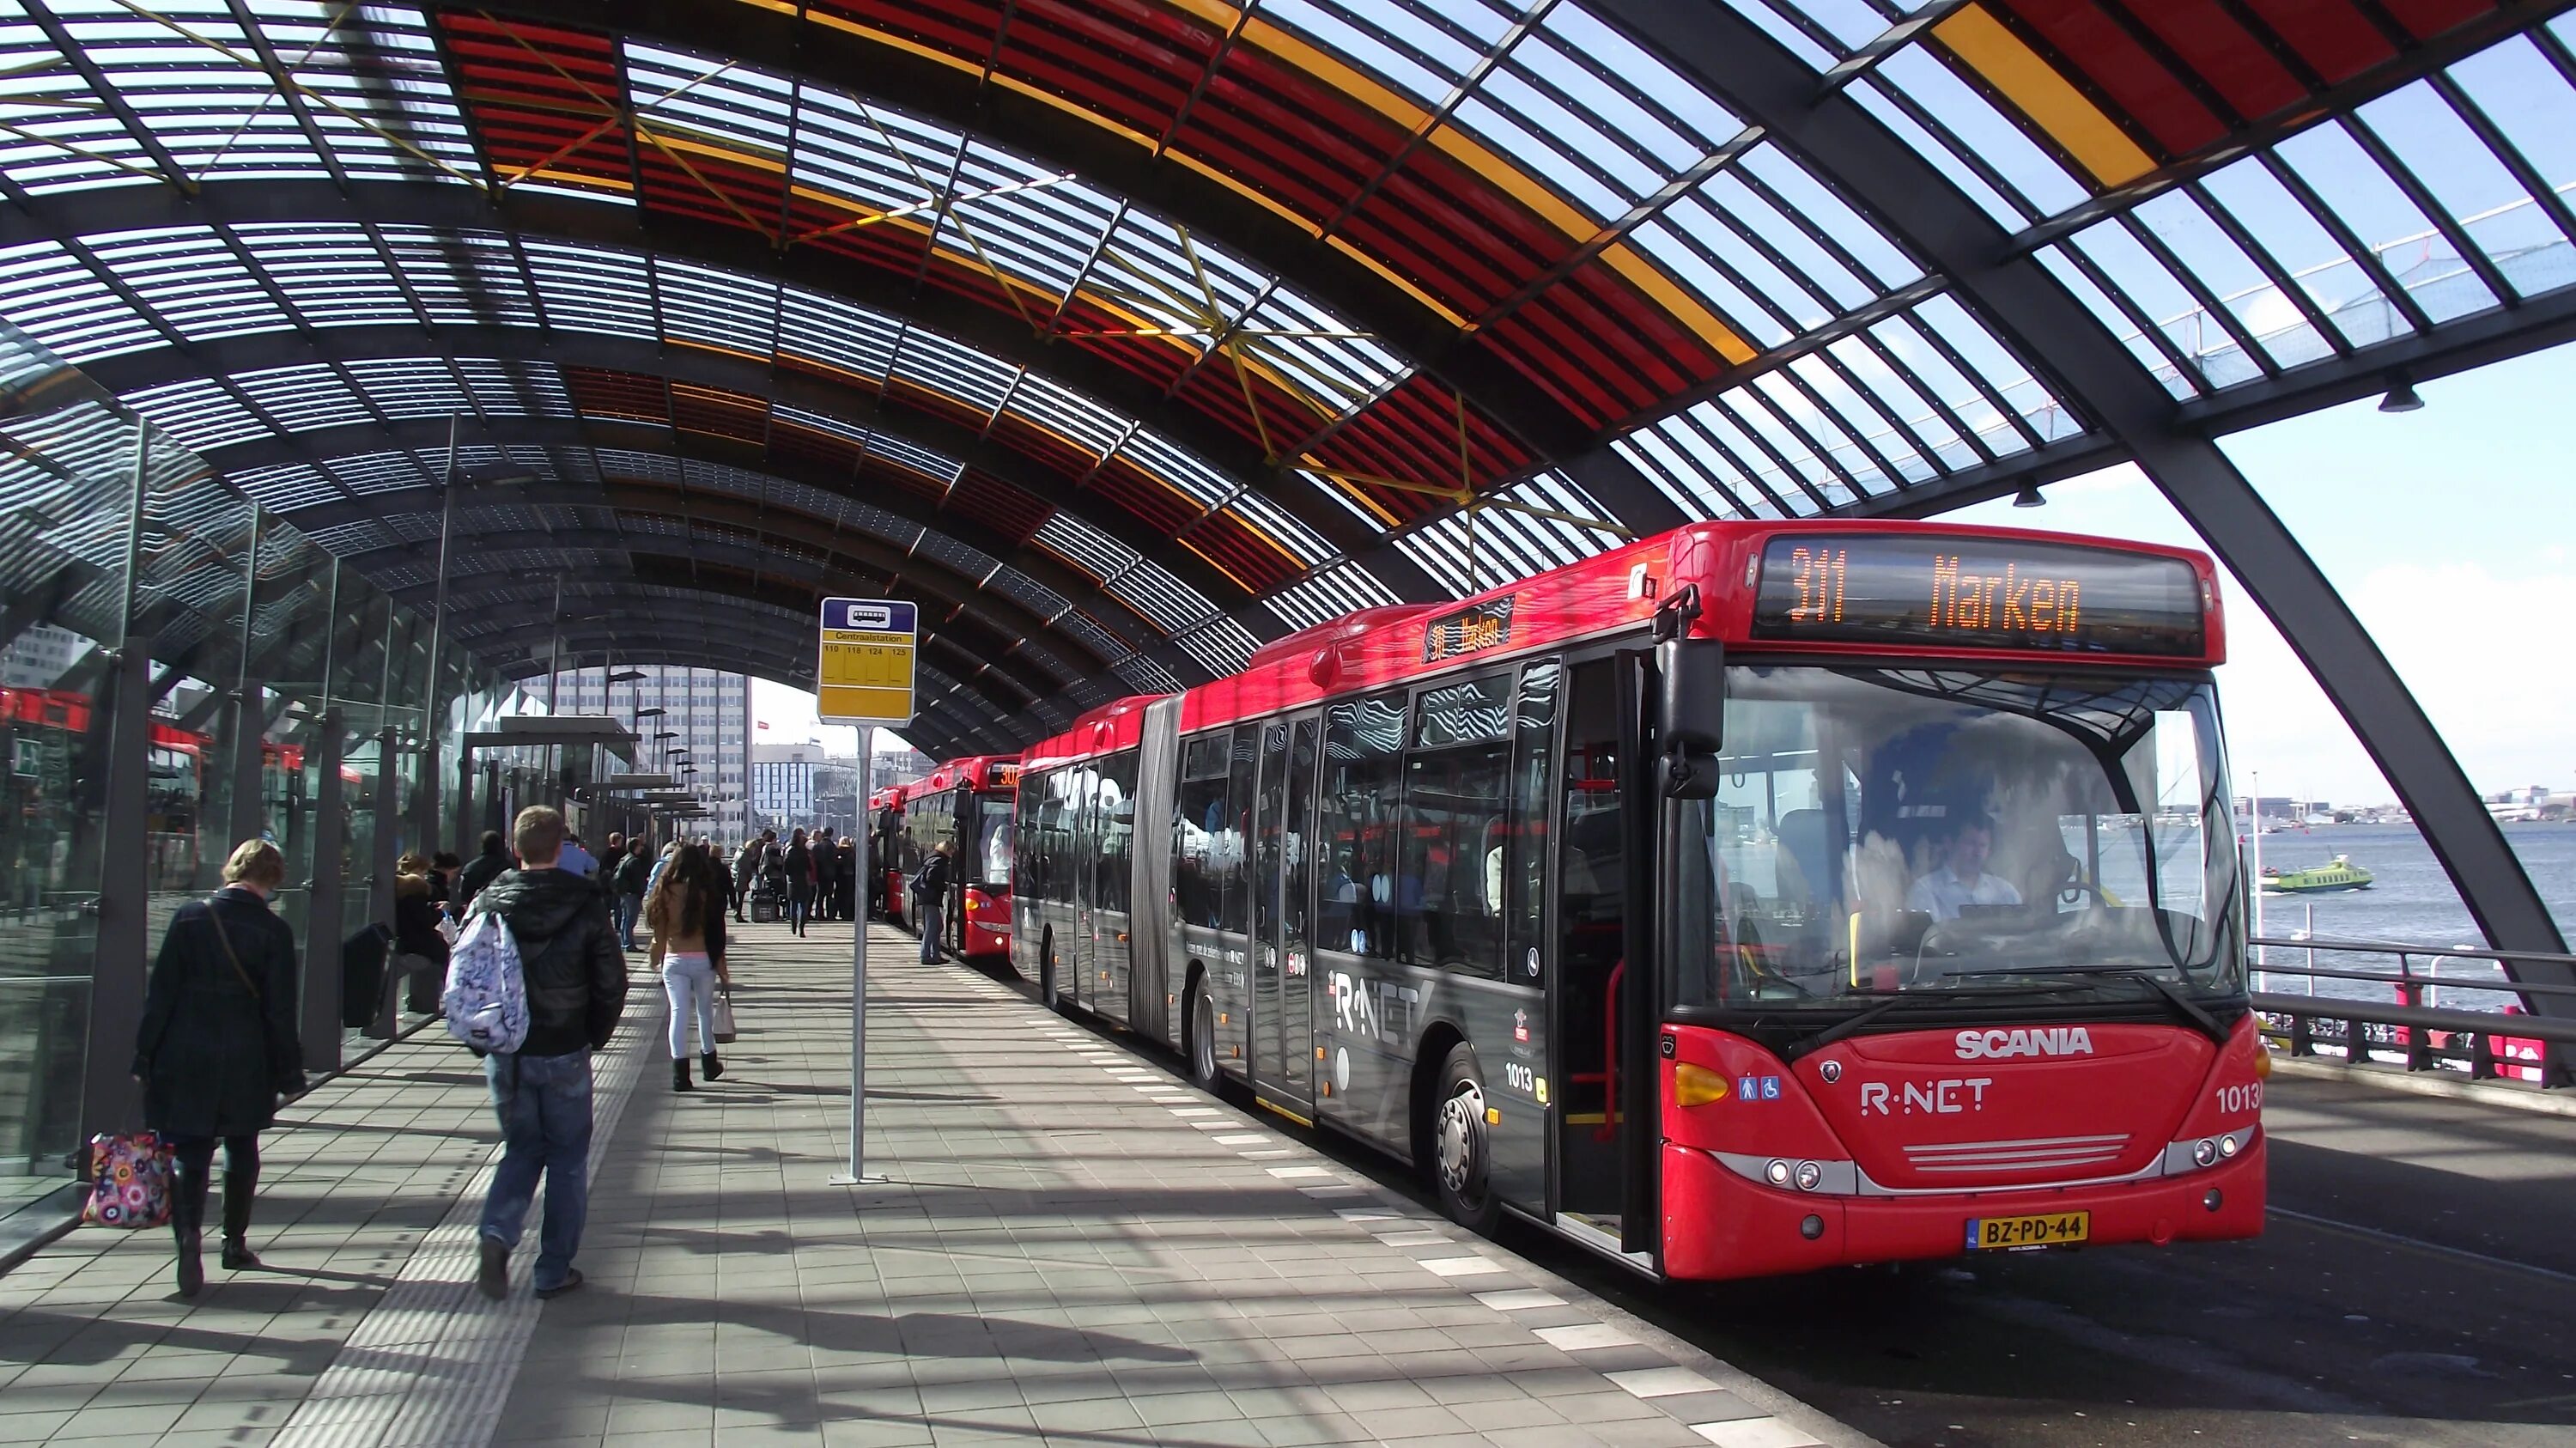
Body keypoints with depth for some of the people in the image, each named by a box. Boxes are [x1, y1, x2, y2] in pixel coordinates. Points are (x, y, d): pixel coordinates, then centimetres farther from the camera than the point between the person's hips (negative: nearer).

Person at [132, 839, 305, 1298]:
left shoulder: (190, 917, -3)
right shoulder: (273, 931, -8)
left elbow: (161, 992, -1)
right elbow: (280, 1010, -6)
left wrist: (146, 1055, 5)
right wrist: (289, 1071, 2)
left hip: (186, 1058, 0)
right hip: (245, 1063, 0)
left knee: (189, 1153, 2)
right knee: (241, 1149, 17)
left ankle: (189, 1234, -20)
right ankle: (235, 1243, 27)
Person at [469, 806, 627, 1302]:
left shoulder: (489, 902, -3)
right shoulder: (584, 904, -9)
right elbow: (611, 982, -7)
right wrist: (595, 1035, 8)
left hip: (504, 1053, 3)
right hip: (564, 1053, -2)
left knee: (522, 1148, 18)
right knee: (567, 1158, 10)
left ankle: (497, 1234, -6)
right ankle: (554, 1271, 13)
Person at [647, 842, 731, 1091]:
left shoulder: (666, 892, -2)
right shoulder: (706, 893, -6)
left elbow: (659, 932, 1)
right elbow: (716, 934, -4)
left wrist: (657, 963, 11)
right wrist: (722, 970, 2)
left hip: (674, 960, 0)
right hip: (703, 959, 0)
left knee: (678, 1012, 0)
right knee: (705, 1010, 16)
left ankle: (680, 1073, -6)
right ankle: (709, 1063, 29)